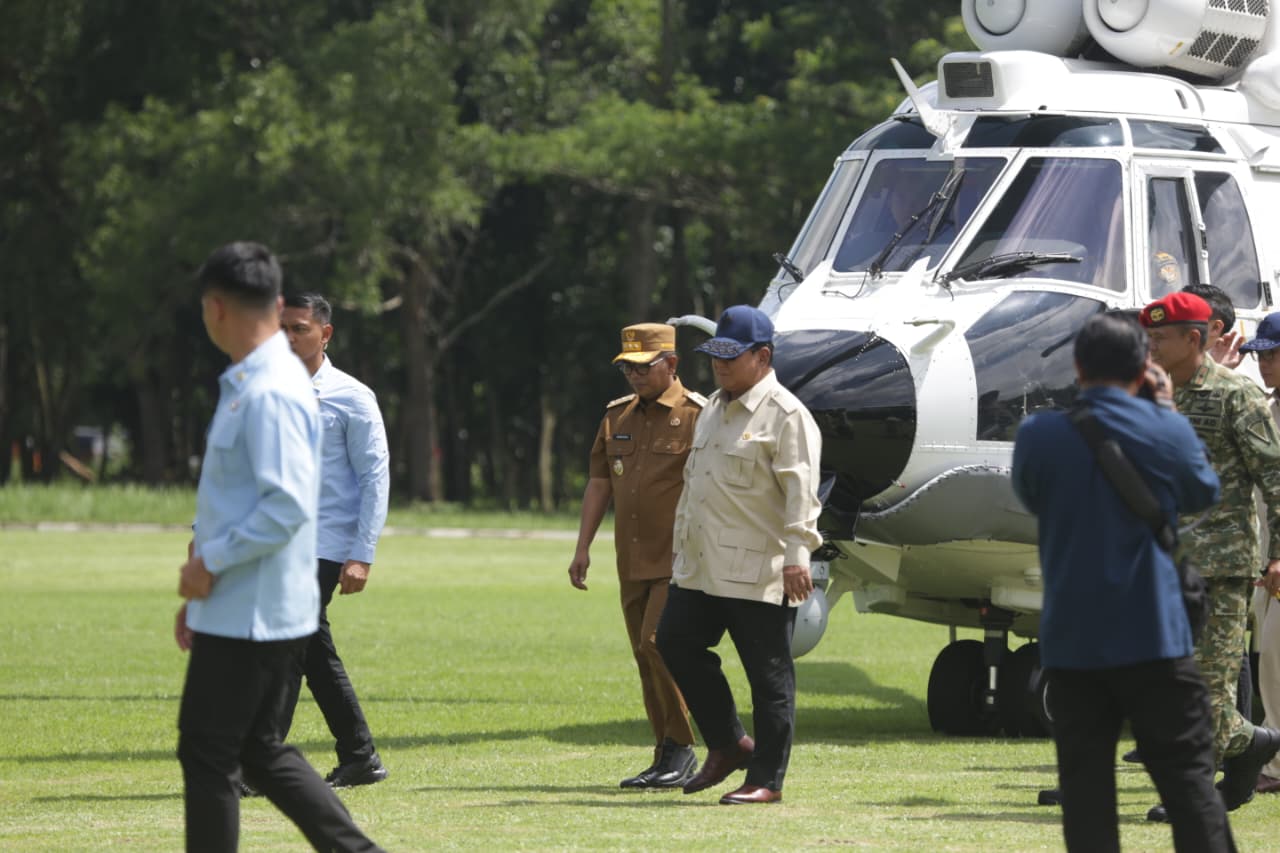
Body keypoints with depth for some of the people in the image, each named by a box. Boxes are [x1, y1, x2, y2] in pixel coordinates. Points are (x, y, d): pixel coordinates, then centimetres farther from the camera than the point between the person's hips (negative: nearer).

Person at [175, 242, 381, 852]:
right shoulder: (245, 385, 13)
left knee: (207, 756, -2)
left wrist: (212, 562, -17)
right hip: (241, 610, 10)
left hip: (251, 614, -10)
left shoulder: (270, 394, -19)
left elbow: (287, 506, -26)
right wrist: (198, 590, 21)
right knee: (261, 752, 14)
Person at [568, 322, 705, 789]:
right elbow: (599, 483, 16)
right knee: (647, 660, 7)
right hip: (632, 561, 7)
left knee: (657, 643, -17)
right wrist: (582, 548, 10)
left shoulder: (696, 417, -7)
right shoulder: (617, 417, 13)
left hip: (679, 561, -7)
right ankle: (667, 760, 13)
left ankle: (681, 748, -6)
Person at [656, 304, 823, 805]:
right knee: (676, 643, 6)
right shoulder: (714, 411, 17)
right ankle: (728, 746, 19)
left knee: (768, 674, -2)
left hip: (759, 573, -9)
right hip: (701, 567, 9)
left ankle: (766, 779, 4)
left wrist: (797, 555, -26)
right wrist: (679, 545, 25)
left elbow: (801, 493, -18)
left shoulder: (785, 416, -10)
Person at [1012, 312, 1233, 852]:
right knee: (1187, 774, 5)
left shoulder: (1037, 436, -4)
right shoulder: (1168, 431, -7)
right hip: (1153, 636, -1)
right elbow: (1202, 494, 13)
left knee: (1085, 782, 4)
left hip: (1070, 641, 1)